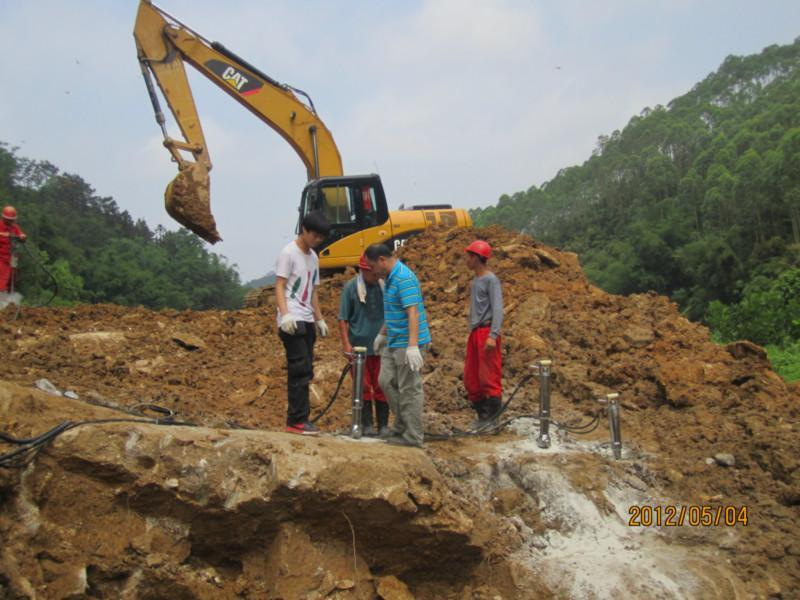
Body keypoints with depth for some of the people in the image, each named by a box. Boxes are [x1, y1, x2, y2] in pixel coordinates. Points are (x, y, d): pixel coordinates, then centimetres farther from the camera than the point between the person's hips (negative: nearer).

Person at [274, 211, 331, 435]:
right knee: (300, 370, -12)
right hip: (292, 321, -8)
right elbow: (279, 286, -11)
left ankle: (296, 419, 12)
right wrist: (285, 314, -22)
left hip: (307, 322, 8)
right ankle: (297, 421, -9)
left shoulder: (313, 257, 19)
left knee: (304, 371, 7)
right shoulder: (289, 253, -5)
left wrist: (319, 319, 19)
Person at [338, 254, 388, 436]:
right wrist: (346, 344, -9)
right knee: (363, 387, 6)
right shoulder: (351, 287, -5)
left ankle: (383, 424, 13)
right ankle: (367, 424, 15)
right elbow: (343, 318, -3)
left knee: (381, 387, 5)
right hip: (359, 346, -1)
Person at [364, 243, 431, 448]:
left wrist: (413, 346, -31)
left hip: (406, 344, -10)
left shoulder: (404, 278, -19)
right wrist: (382, 334, 31)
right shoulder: (390, 278, 13)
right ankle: (402, 425, 24)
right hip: (393, 342, 10)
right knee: (386, 381, 13)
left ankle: (413, 436, 5)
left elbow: (413, 312, -26)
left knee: (409, 389, -3)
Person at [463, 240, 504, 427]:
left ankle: (492, 417, 0)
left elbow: (497, 308, -15)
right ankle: (482, 414, 20)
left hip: (486, 332, -9)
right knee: (470, 378, 11)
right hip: (475, 332, 9)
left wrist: (493, 335, -23)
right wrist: (472, 331, 16)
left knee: (489, 377, -6)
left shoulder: (491, 280, -8)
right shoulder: (476, 280, 16)